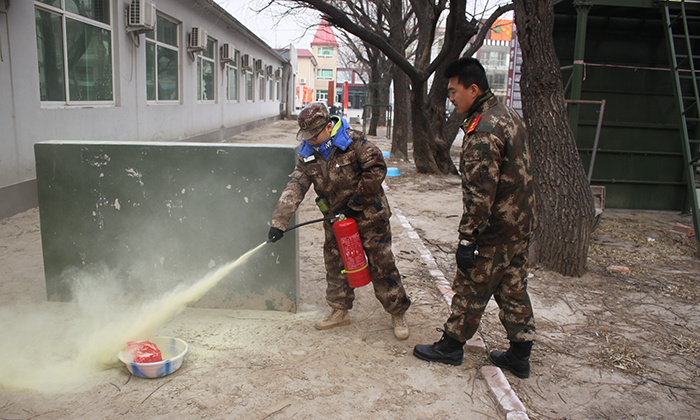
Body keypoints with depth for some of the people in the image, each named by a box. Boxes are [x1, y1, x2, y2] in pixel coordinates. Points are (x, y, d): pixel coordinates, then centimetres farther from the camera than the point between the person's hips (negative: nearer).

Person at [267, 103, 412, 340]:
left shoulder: (352, 141, -16)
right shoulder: (307, 155, -2)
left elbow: (377, 169, -18)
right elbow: (294, 189, -6)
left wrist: (356, 202, -17)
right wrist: (279, 222, -16)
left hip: (369, 215, -5)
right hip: (336, 219, 5)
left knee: (381, 264, 0)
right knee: (335, 264, 12)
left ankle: (398, 313, 15)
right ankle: (340, 310, 30)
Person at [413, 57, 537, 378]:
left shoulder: (483, 132, -22)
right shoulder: (508, 115, 10)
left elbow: (480, 192, -26)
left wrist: (467, 239, -21)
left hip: (494, 231, -9)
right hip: (521, 225, 9)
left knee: (471, 290, 7)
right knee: (513, 291, 16)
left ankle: (451, 346, 24)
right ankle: (519, 356, 27)